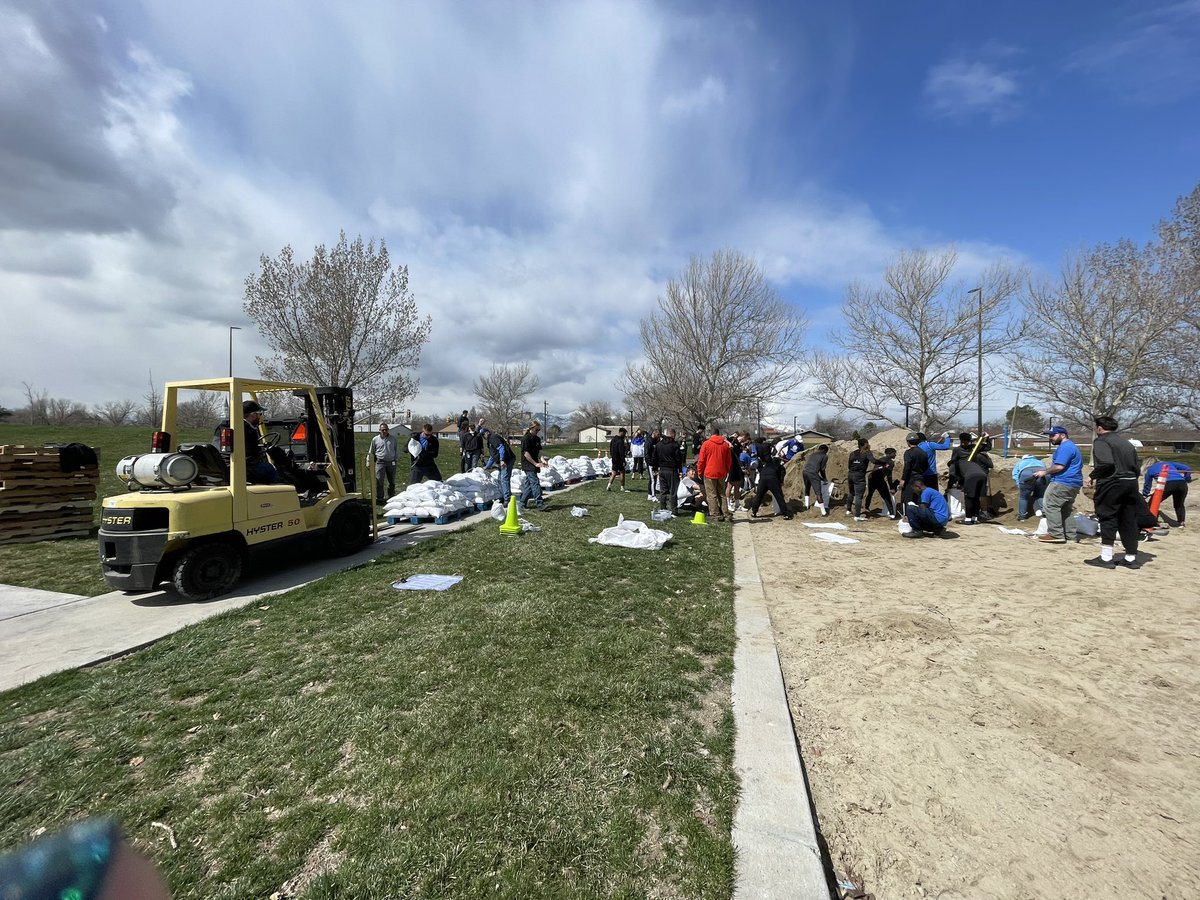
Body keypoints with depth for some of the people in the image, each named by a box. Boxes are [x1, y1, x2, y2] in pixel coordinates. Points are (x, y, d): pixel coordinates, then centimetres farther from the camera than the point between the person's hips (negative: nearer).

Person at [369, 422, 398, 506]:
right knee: (379, 481, -7)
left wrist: (395, 459, 8)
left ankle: (392, 497, 27)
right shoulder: (375, 439, 3)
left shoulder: (393, 438, 6)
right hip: (380, 462, -2)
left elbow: (396, 449, 14)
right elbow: (371, 453, 9)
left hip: (391, 462, 2)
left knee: (392, 481, 12)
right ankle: (379, 498, 0)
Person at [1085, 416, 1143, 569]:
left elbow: (1106, 462, -21)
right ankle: (1131, 558, 19)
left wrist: (1093, 476, -11)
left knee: (1108, 519, -3)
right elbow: (1137, 468, 17)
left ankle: (1106, 558, -3)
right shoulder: (1127, 443, 20)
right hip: (1131, 484, 8)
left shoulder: (1101, 441, -5)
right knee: (1129, 521, 12)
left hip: (1112, 484, -8)